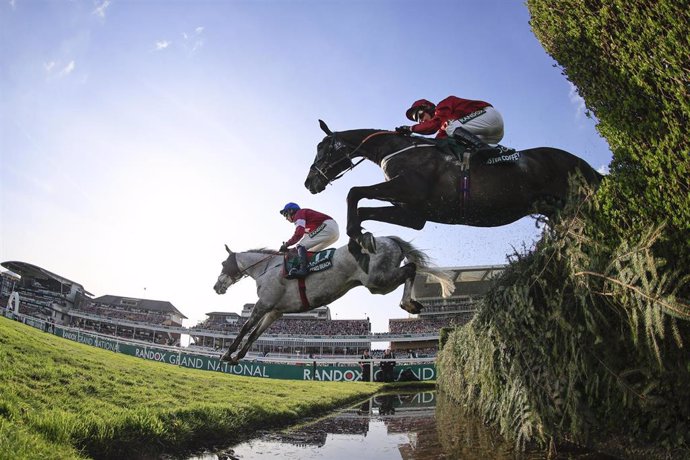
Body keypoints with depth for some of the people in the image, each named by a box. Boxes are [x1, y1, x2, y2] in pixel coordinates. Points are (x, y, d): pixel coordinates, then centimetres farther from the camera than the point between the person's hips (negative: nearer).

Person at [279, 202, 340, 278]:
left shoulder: (299, 213, 3)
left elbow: (299, 233, -12)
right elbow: (306, 237, 28)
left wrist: (286, 244, -4)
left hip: (327, 227, -10)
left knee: (301, 246, -11)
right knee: (310, 252, 16)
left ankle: (302, 270, -27)